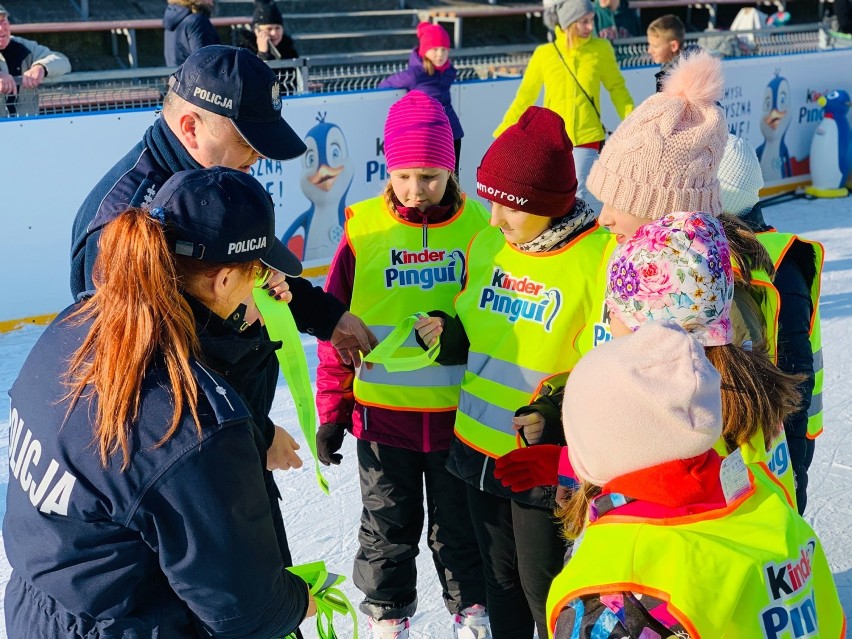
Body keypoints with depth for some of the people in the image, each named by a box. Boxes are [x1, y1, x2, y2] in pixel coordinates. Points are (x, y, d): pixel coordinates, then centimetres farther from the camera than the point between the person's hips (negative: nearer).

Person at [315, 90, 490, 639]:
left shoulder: (476, 226, -7)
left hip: (458, 410, 0)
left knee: (459, 528, 18)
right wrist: (332, 410, 1)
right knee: (388, 530, 16)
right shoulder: (365, 228, -7)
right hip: (382, 411, 0)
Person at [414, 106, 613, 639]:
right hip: (478, 446, 6)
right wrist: (452, 336, -6)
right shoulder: (488, 245, 2)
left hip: (545, 457, -6)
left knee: (541, 586, 9)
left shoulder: (599, 257, -18)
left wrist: (562, 410, -29)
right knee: (499, 579, 23)